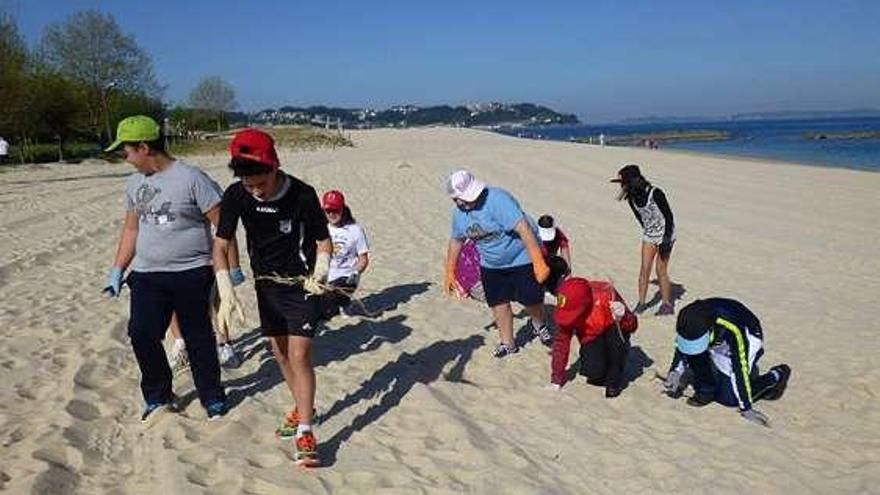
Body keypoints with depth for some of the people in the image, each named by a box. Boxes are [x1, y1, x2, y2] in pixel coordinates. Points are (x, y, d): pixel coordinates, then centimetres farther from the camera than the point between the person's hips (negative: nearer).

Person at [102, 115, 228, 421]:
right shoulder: (134, 183, 10)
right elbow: (131, 229, 20)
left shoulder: (191, 178, -12)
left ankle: (213, 399, 23)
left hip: (191, 273, -5)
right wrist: (117, 270, 16)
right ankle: (157, 397, 17)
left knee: (198, 338, 4)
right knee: (141, 334, -4)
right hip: (146, 274, 5)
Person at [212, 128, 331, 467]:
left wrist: (319, 274, -28)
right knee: (279, 351, 15)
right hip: (266, 285, 5)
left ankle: (305, 432, -4)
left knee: (300, 355, -10)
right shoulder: (236, 196, -14)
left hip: (299, 284, -4)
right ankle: (302, 407, 35)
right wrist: (226, 294, -19)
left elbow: (323, 240, -10)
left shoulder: (302, 195, -23)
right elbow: (221, 245, -8)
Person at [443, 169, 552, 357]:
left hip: (521, 257, -5)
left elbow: (524, 228, -37)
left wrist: (539, 263, -42)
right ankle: (507, 343, 31)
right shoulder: (459, 212, -8)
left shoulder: (497, 199, -32)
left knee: (531, 299, 3)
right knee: (498, 303, 9)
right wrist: (449, 273, 13)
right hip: (491, 264, 6)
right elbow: (456, 240, 9)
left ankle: (539, 326, 38)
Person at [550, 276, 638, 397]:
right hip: (592, 339, 2)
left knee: (616, 336, -37)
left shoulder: (605, 294, -32)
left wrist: (621, 318, -51)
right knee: (594, 372, -26)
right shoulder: (566, 309, -21)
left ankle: (615, 379, -12)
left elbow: (632, 325, -26)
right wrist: (556, 379, -12)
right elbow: (561, 341, -14)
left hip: (613, 332, -1)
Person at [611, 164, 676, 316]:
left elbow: (668, 215, -18)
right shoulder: (632, 198, -6)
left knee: (661, 271, -2)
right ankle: (641, 303, 9)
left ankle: (667, 305, 11)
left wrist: (666, 237, -21)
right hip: (649, 235, 6)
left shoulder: (655, 193, -24)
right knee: (644, 269, 2)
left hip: (665, 234, -6)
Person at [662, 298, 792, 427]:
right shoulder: (689, 318, -26)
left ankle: (777, 375, 7)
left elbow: (739, 369, -34)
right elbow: (681, 347, -5)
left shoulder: (732, 327, -41)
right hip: (718, 343, 5)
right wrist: (676, 371, -18)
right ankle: (705, 390, -3)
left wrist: (747, 409, -30)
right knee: (691, 350, -24)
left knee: (728, 397, -14)